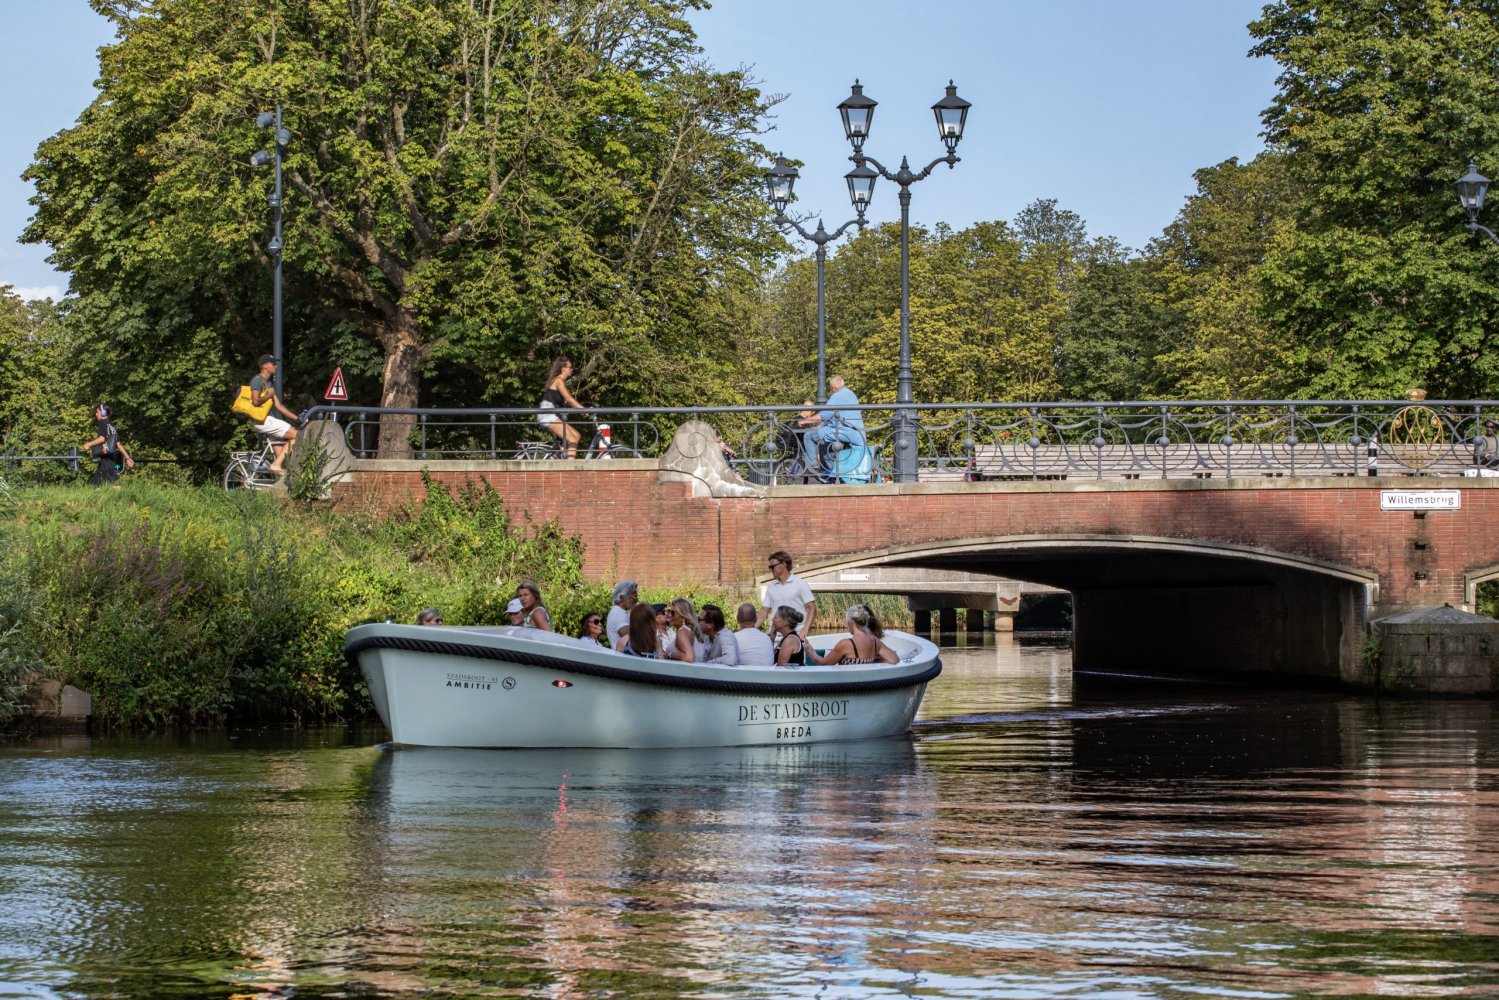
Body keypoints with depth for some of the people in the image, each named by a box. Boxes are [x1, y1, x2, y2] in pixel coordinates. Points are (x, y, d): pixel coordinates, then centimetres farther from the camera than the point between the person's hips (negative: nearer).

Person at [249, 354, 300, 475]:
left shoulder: (269, 382, 21)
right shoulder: (258, 380, -9)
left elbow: (278, 404, 21)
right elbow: (255, 401, -22)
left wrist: (295, 417, 16)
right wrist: (268, 395, -7)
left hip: (269, 419, 10)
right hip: (262, 420, -10)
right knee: (296, 435, -16)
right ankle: (276, 465, -17)